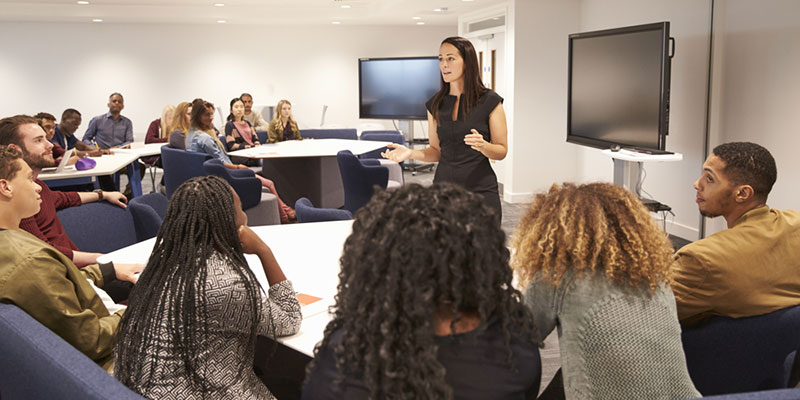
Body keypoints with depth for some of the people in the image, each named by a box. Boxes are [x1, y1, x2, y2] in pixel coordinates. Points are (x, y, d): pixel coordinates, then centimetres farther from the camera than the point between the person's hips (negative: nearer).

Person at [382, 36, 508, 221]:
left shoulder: (489, 101, -4)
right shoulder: (435, 104, 7)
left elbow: (502, 151, -1)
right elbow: (436, 151, 12)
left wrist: (483, 145, -22)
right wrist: (411, 152, -6)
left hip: (480, 191, -3)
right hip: (443, 189, 3)